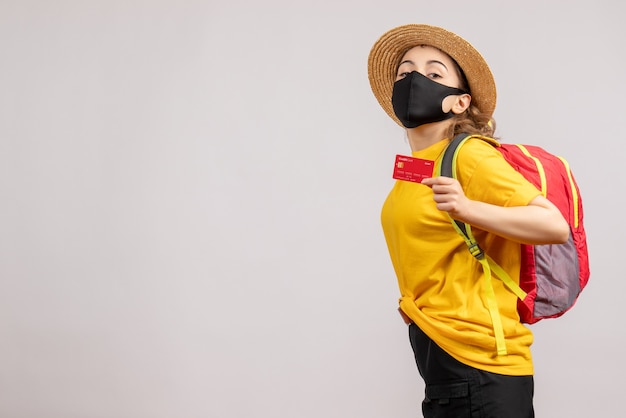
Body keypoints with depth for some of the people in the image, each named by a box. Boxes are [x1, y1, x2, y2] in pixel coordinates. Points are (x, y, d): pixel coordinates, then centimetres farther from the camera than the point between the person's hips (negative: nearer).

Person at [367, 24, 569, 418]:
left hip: (478, 364, -8)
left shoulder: (469, 155, -14)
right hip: (437, 350, 8)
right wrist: (414, 299, 13)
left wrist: (468, 208, -27)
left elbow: (556, 226, -18)